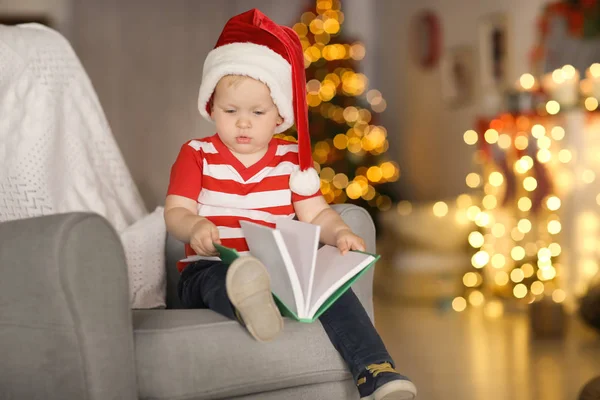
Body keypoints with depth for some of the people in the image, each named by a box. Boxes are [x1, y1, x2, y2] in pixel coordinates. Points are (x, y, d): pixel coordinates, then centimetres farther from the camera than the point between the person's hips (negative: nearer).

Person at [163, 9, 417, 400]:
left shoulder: (290, 159, 14)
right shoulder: (196, 155, 7)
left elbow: (316, 213, 10)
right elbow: (175, 212, -1)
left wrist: (339, 232, -13)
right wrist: (195, 227, -25)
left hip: (281, 268, 3)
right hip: (211, 269, -3)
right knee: (218, 281, -39)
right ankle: (247, 302, -75)